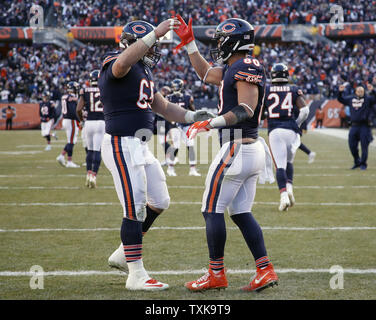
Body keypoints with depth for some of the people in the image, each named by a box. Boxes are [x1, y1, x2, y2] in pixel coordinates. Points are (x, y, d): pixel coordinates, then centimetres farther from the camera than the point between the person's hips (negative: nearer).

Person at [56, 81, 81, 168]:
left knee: (72, 141, 17)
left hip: (65, 120, 9)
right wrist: (79, 120, -13)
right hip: (71, 121, -9)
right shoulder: (73, 98, -16)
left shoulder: (64, 97, 11)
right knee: (71, 142, -3)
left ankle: (61, 156, 12)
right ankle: (69, 161, 0)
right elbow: (73, 112, -22)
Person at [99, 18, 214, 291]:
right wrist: (155, 34, -42)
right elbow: (123, 62, -38)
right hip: (122, 145, -10)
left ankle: (123, 254, 29)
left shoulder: (143, 72, 18)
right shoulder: (117, 66, -12)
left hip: (139, 147, 10)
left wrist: (191, 116, 7)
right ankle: (136, 275, 0)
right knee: (135, 209, -8)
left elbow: (164, 107, 22)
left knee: (159, 202, 16)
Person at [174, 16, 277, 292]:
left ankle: (217, 274, 3)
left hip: (237, 148, -10)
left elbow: (246, 110, -22)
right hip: (253, 149, 10)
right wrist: (189, 42, 30)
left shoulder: (246, 68, -13)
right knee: (241, 213, 11)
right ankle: (266, 271, 6)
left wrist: (211, 124, -25)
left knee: (212, 210, -1)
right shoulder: (234, 69, 17)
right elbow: (205, 73, 32)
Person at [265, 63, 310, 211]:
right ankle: (289, 187, -1)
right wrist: (297, 124, 12)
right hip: (291, 130, 1)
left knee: (280, 165, -3)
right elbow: (305, 111, -1)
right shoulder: (294, 90, 8)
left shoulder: (265, 90, 7)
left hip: (274, 131, -1)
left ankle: (283, 195, -20)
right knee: (289, 161, 20)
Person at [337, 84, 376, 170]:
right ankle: (357, 162, 24)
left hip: (364, 126, -4)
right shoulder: (351, 98, 12)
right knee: (352, 145, 7)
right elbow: (340, 99, 23)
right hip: (354, 126, 4)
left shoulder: (367, 98, 0)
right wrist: (340, 92, 9)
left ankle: (363, 164, 7)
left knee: (364, 146, -3)